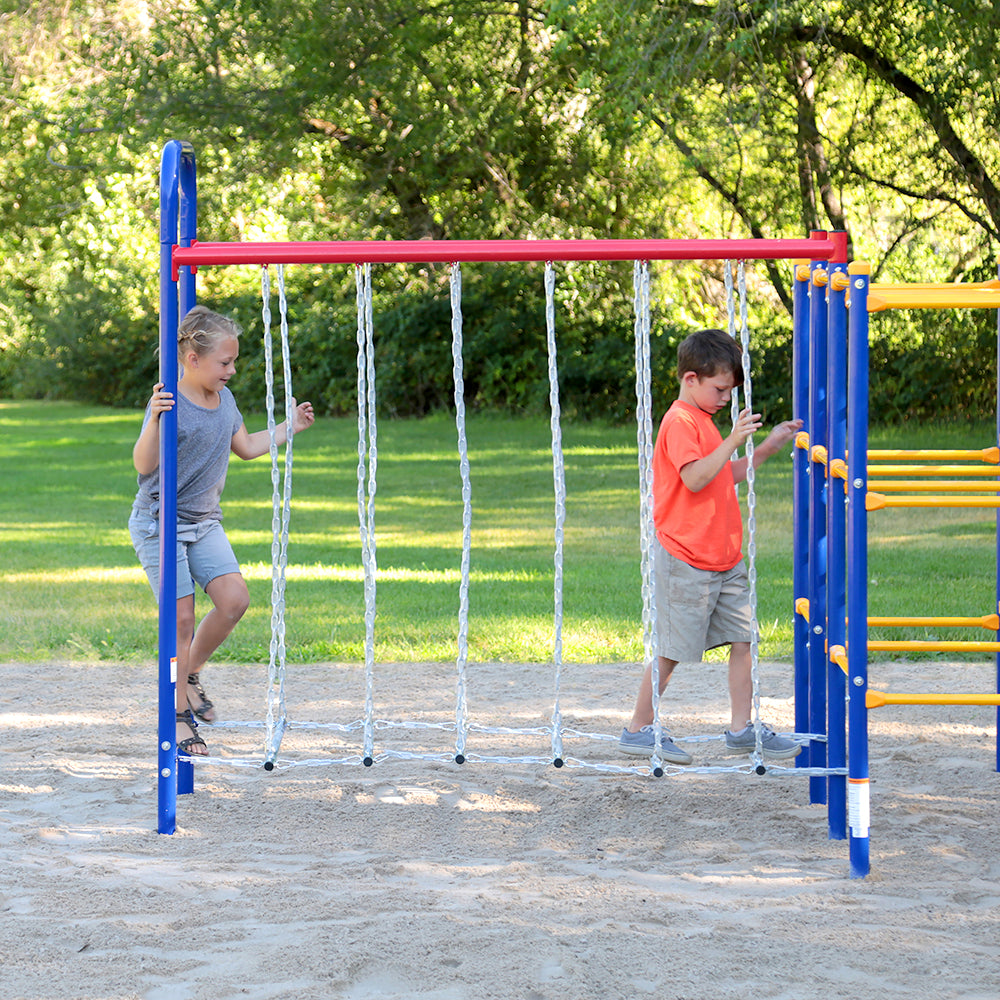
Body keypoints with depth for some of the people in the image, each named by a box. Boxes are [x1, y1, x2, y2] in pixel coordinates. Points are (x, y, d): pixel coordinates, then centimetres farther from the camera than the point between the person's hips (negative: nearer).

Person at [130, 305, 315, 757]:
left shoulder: (224, 399, 6)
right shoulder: (171, 404, -19)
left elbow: (246, 447, 22)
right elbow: (144, 464, -27)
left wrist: (289, 427, 22)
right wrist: (154, 420, -41)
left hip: (204, 521, 7)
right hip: (160, 522, -7)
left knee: (234, 599, -7)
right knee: (181, 617, -7)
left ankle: (190, 673, 17)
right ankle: (179, 714, 7)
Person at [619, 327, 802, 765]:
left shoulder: (703, 421, 18)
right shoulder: (680, 422, -12)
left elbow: (727, 475, 25)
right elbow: (695, 478, -23)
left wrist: (768, 446, 19)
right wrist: (732, 440, -26)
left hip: (724, 559, 9)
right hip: (685, 560, -9)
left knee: (742, 639, 4)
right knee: (671, 649, -2)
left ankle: (741, 728, 8)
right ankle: (638, 730, 9)